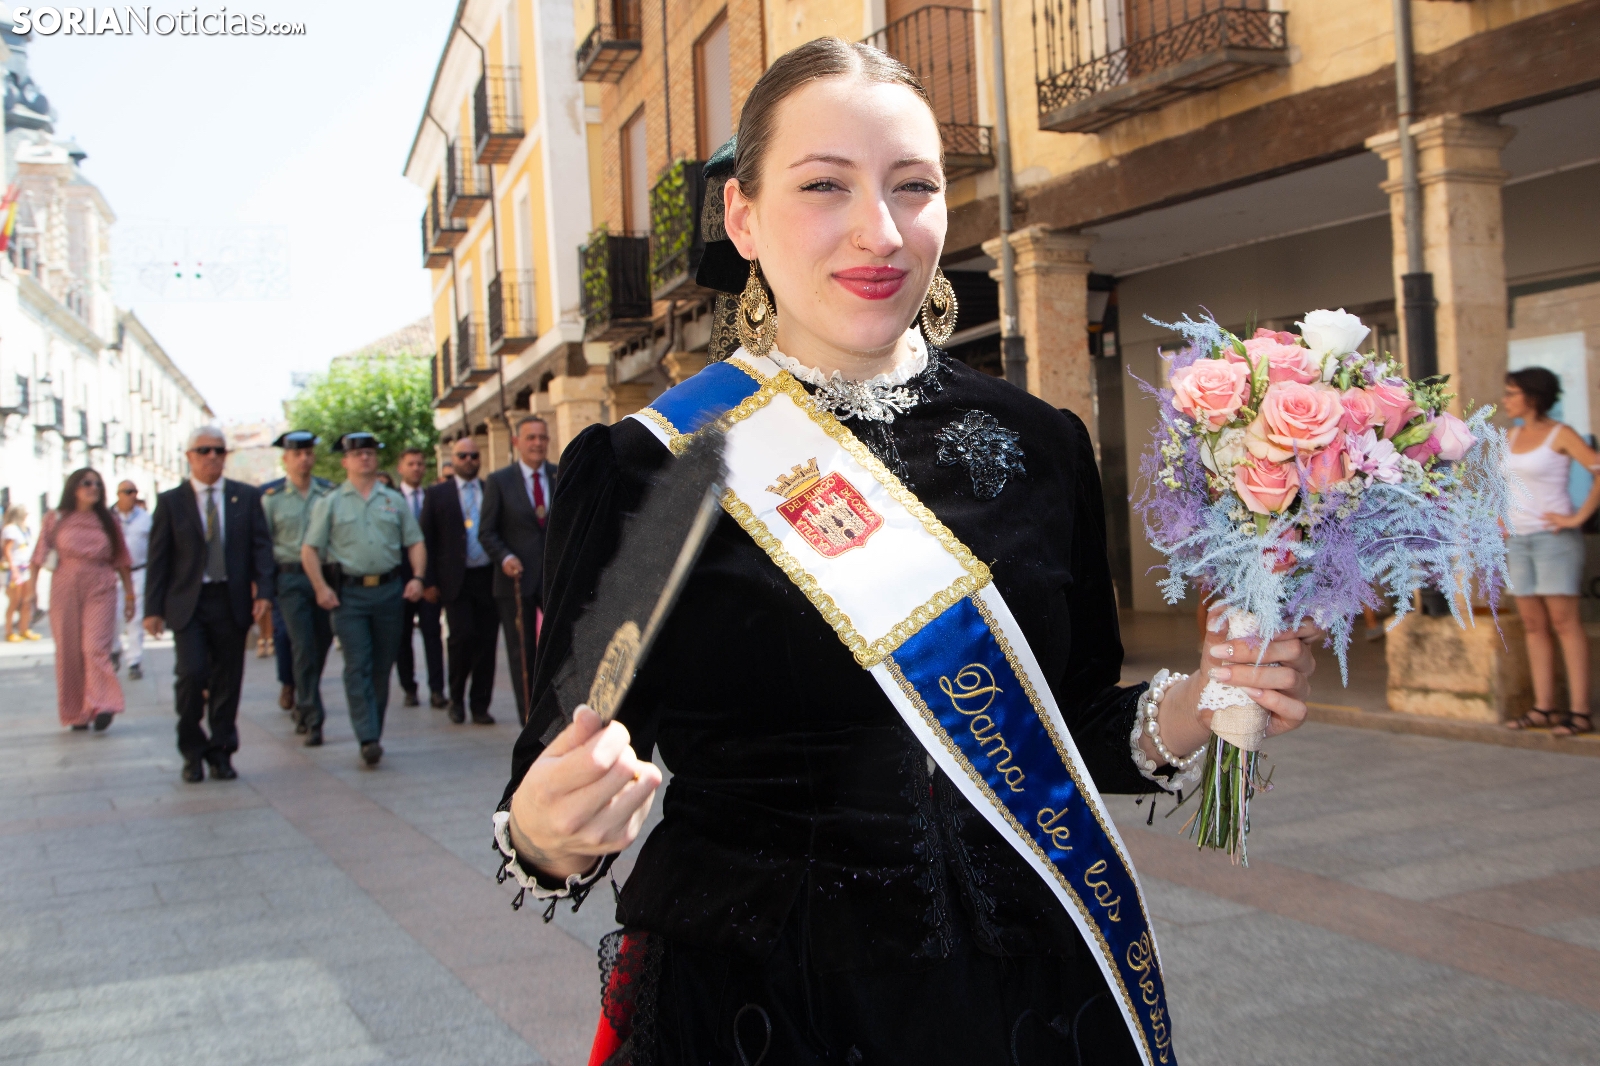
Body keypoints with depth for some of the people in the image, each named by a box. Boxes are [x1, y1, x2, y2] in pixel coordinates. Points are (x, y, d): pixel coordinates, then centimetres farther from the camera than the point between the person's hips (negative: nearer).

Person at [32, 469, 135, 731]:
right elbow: (40, 555, 6)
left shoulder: (108, 521, 7)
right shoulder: (56, 519, 6)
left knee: (96, 646, -14)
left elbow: (122, 560, 9)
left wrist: (130, 594, 8)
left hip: (100, 591, -1)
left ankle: (101, 705, -19)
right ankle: (75, 711, 12)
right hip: (65, 590, 1)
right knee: (68, 650, 4)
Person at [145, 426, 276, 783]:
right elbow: (158, 558, 3)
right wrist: (154, 608, -2)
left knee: (227, 680, 5)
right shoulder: (170, 501, 4)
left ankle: (221, 753, 18)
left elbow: (261, 546, 5)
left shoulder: (247, 496, 7)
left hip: (232, 602, 2)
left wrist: (263, 592, -7)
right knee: (192, 674, -13)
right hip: (188, 603, -1)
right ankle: (192, 752, 7)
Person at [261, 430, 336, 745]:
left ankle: (301, 705, 33)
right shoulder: (271, 496, 1)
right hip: (291, 578, -2)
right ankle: (312, 720, -3)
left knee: (321, 646, 10)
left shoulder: (330, 492, 6)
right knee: (303, 648, -8)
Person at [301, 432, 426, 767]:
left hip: (389, 589, 3)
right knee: (358, 666, -9)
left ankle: (374, 730, 19)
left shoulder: (394, 500, 14)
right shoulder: (330, 503, 7)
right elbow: (309, 550, 2)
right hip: (349, 592, -2)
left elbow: (415, 542, 12)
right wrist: (321, 588, -10)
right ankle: (368, 739, -12)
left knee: (383, 665, 7)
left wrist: (417, 577, -4)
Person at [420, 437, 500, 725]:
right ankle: (456, 698, 11)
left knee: (487, 641, 1)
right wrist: (429, 582, -2)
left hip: (488, 578, 2)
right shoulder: (437, 494, 8)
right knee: (462, 636, -11)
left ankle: (480, 705, 11)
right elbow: (426, 540, 5)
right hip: (456, 580, -2)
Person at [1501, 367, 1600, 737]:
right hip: (1518, 539, 7)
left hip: (1553, 536, -7)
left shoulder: (1560, 434, -7)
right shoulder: (1513, 436, 13)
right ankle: (1544, 708, 9)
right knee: (1534, 625, 5)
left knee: (1564, 621, -8)